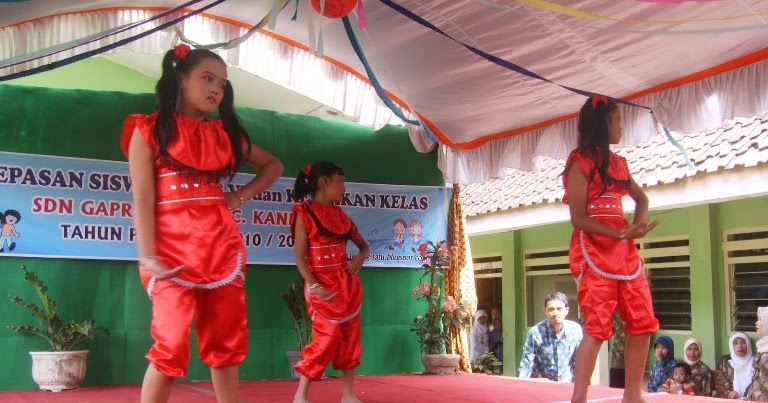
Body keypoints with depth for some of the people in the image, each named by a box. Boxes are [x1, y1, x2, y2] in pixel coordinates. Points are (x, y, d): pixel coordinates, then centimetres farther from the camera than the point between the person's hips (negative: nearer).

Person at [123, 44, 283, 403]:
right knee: (171, 347, -9)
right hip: (172, 252, -5)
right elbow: (142, 198, -7)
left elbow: (273, 165, 27)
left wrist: (243, 195, 10)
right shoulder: (150, 129, 2)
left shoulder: (225, 133, 14)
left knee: (226, 344, 8)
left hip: (222, 249, 5)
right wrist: (148, 257, -17)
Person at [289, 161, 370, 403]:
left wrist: (361, 257, -1)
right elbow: (300, 258, -10)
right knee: (328, 337, -12)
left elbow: (363, 244, 21)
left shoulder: (340, 215, 12)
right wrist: (314, 286, -21)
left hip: (347, 284, 6)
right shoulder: (304, 213, -6)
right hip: (323, 287, -6)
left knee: (350, 337, 5)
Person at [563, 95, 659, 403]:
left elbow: (640, 197, 28)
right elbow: (579, 219, -12)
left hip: (625, 251, 7)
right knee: (597, 326, -12)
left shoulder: (617, 163, 15)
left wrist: (639, 223, 7)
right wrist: (622, 234, -19)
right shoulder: (581, 162, -5)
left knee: (643, 323, 5)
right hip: (593, 251, -7)